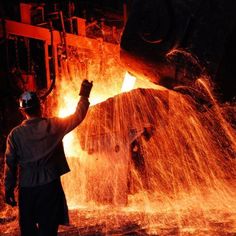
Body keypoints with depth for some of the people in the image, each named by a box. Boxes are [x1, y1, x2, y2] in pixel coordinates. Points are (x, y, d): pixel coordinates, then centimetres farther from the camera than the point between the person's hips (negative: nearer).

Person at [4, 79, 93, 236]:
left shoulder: (15, 134, -4)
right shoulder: (53, 126, -6)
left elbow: (10, 164, -2)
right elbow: (78, 117, 6)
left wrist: (9, 190, 7)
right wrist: (84, 95, 19)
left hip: (27, 189, 1)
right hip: (49, 186, -1)